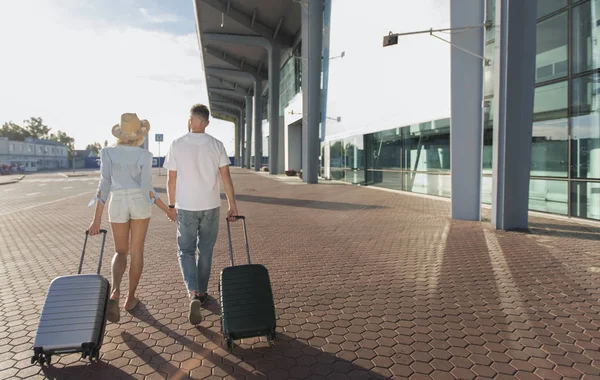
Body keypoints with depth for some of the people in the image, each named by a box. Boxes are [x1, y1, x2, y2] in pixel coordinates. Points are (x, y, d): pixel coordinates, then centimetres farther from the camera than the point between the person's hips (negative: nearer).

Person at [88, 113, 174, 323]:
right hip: (140, 203, -1)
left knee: (120, 252, 13)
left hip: (118, 205, 1)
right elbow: (147, 190, -12)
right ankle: (130, 297, 19)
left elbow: (104, 186, -10)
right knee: (136, 251, 12)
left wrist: (97, 219, -8)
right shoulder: (144, 155, -10)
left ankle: (114, 293, -12)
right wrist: (167, 209, -1)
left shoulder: (107, 152, -6)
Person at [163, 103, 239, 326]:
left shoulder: (177, 145, -5)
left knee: (186, 251, 9)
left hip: (185, 207, -1)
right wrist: (232, 206, 0)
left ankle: (193, 294, -10)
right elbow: (226, 177, -6)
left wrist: (171, 205, 11)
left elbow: (171, 179, -1)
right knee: (205, 251, 15)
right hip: (210, 206, 1)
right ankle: (201, 292, 26)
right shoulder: (216, 145, -3)